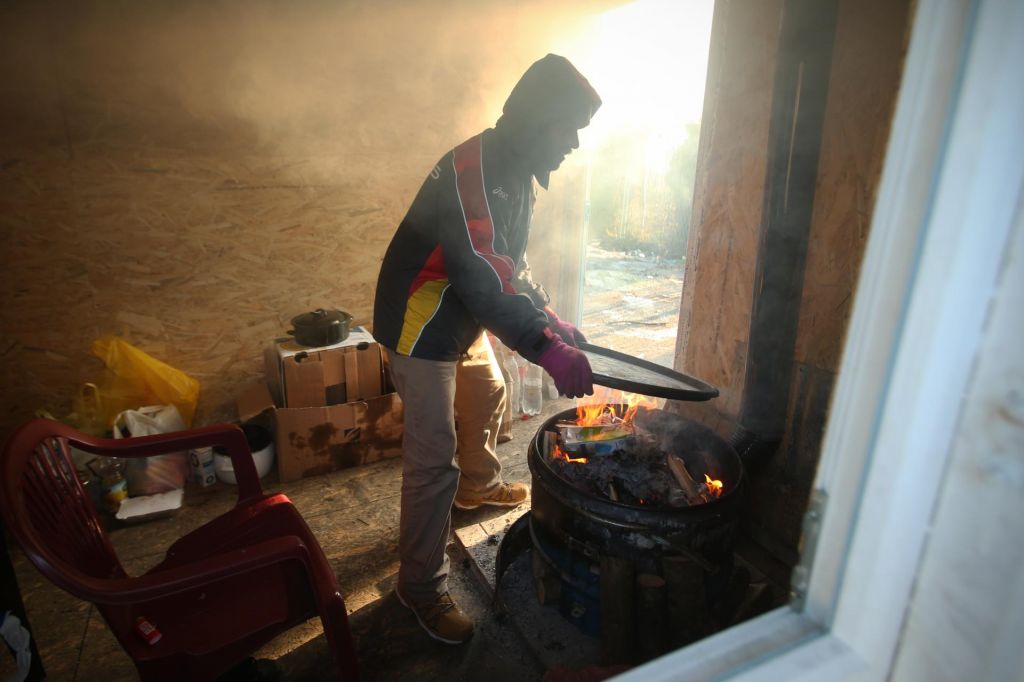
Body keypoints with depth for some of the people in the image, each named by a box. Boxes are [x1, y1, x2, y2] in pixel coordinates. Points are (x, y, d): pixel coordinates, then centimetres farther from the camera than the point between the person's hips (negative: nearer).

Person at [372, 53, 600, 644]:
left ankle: (479, 485, 55)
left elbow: (511, 265, 11)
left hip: (463, 322, 10)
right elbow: (484, 281, -36)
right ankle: (422, 588, 12)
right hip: (421, 329, -10)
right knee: (434, 460, -6)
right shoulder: (470, 171, -27)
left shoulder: (517, 173, 4)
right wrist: (546, 349, -40)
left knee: (489, 397, 27)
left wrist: (550, 318, 2)